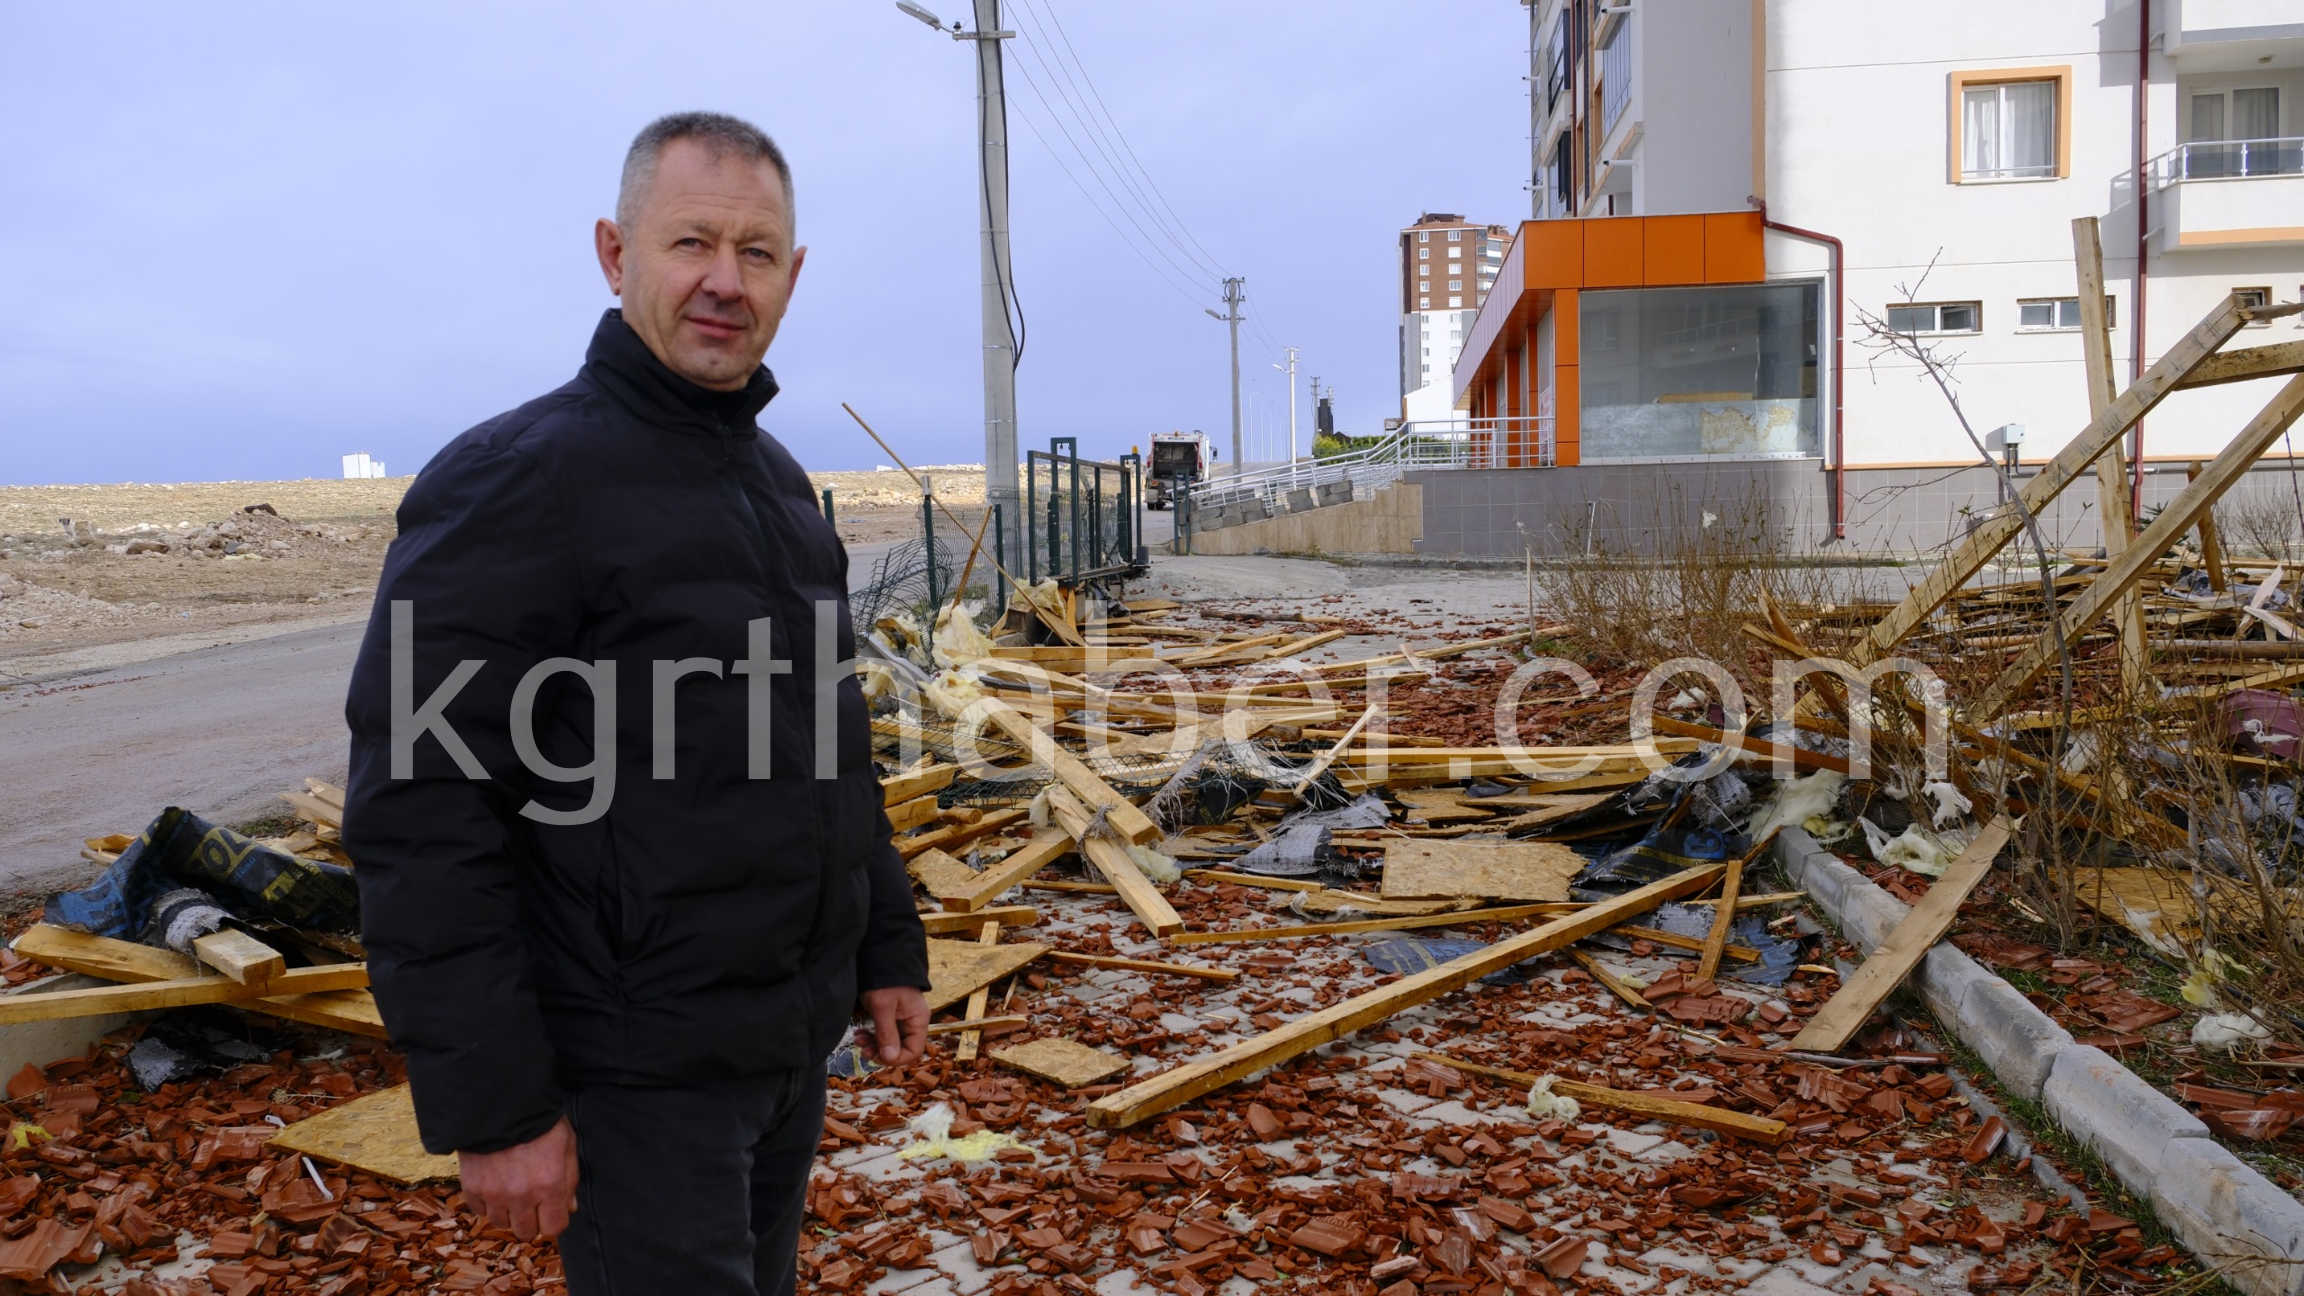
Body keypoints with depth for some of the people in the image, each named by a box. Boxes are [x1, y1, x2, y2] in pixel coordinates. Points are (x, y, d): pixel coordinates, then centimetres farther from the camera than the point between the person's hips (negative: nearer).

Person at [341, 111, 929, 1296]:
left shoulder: (775, 485, 9)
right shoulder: (509, 481, -16)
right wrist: (493, 1107, -20)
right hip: (633, 1066, -8)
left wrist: (886, 949, 15)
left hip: (791, 1038, 8)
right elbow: (420, 817, -19)